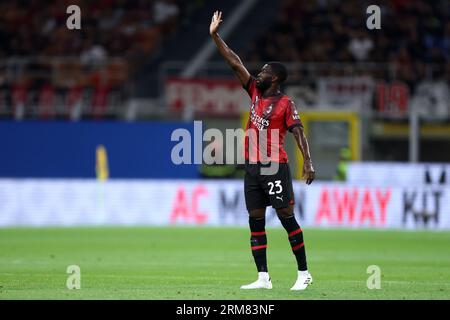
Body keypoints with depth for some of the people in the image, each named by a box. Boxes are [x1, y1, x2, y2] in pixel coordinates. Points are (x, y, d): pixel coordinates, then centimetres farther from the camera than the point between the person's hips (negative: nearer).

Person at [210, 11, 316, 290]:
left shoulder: (285, 103, -6)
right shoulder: (256, 92, 11)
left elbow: (299, 132, -13)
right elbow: (235, 63, 11)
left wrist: (308, 162, -24)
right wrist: (215, 36, 9)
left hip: (275, 168, -7)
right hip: (253, 167, 7)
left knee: (287, 218, -6)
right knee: (256, 222, 4)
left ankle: (304, 274, 1)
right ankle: (263, 278, 5)